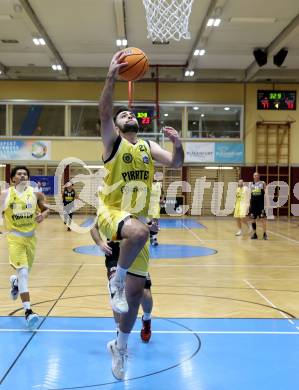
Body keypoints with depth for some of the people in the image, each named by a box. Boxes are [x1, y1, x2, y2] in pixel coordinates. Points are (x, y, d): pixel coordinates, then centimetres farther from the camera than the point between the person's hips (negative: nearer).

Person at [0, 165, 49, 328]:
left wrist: (43, 214, -10)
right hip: (15, 237, -3)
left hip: (31, 237, 4)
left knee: (26, 271, 17)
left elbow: (46, 209, 11)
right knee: (23, 271, -16)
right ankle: (28, 311, -14)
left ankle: (14, 282, 55)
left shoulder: (36, 194, 0)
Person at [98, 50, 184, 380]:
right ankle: (116, 279, -15)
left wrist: (178, 145, -18)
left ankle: (120, 346, 24)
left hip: (137, 219, 5)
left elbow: (175, 163, 3)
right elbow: (104, 112, -18)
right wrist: (112, 77, -26)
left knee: (136, 290, 5)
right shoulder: (113, 142, 0)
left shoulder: (148, 147, 13)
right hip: (111, 213, -5)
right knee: (140, 231, -41)